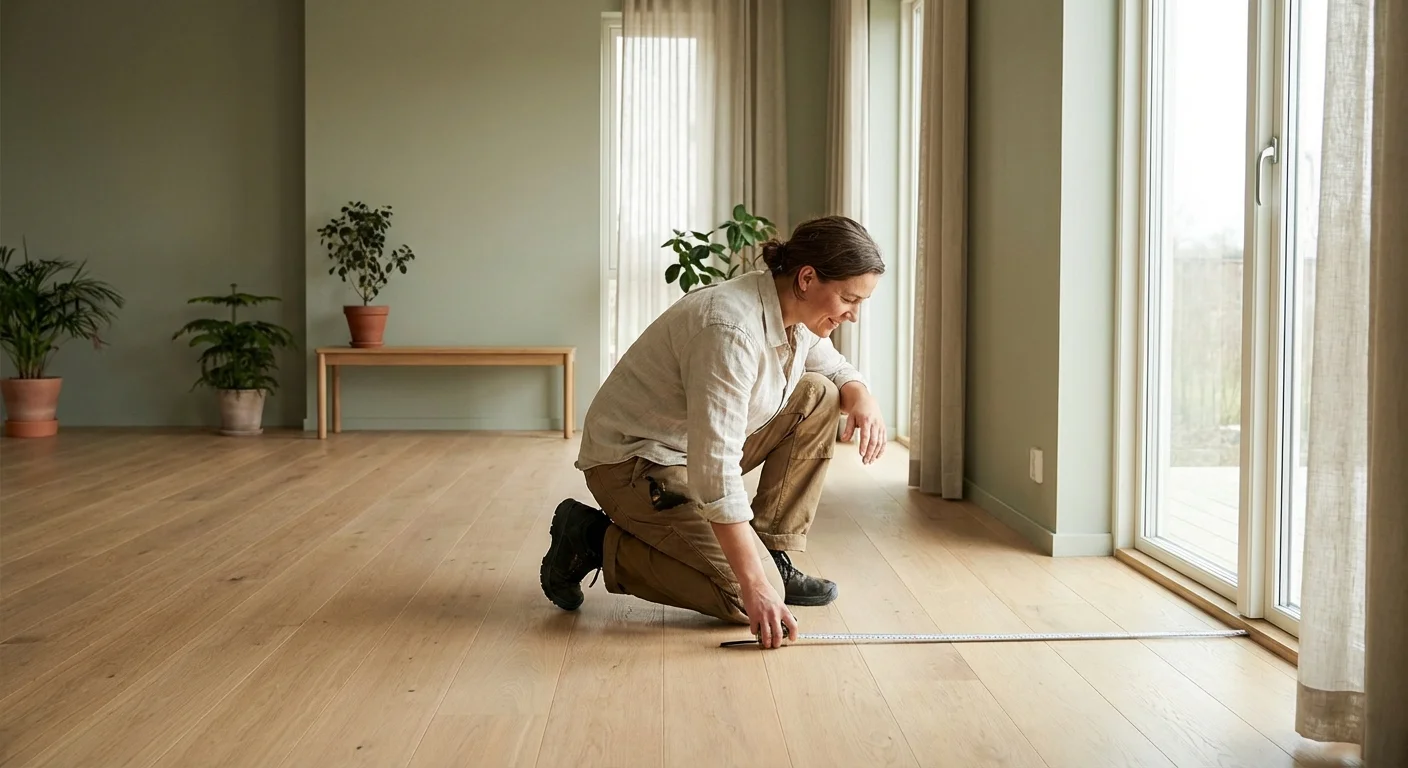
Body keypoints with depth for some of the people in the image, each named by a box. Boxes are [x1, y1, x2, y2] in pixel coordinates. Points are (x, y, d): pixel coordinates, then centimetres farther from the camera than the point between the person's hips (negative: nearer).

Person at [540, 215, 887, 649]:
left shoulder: (798, 314, -4)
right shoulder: (732, 328, -32)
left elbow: (833, 367, 19)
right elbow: (715, 471, -36)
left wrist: (862, 396, -7)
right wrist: (755, 586, -36)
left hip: (700, 445, 9)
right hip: (634, 463, -9)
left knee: (819, 395, -1)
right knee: (744, 600, -17)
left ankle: (775, 555, 3)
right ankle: (594, 542, -2)